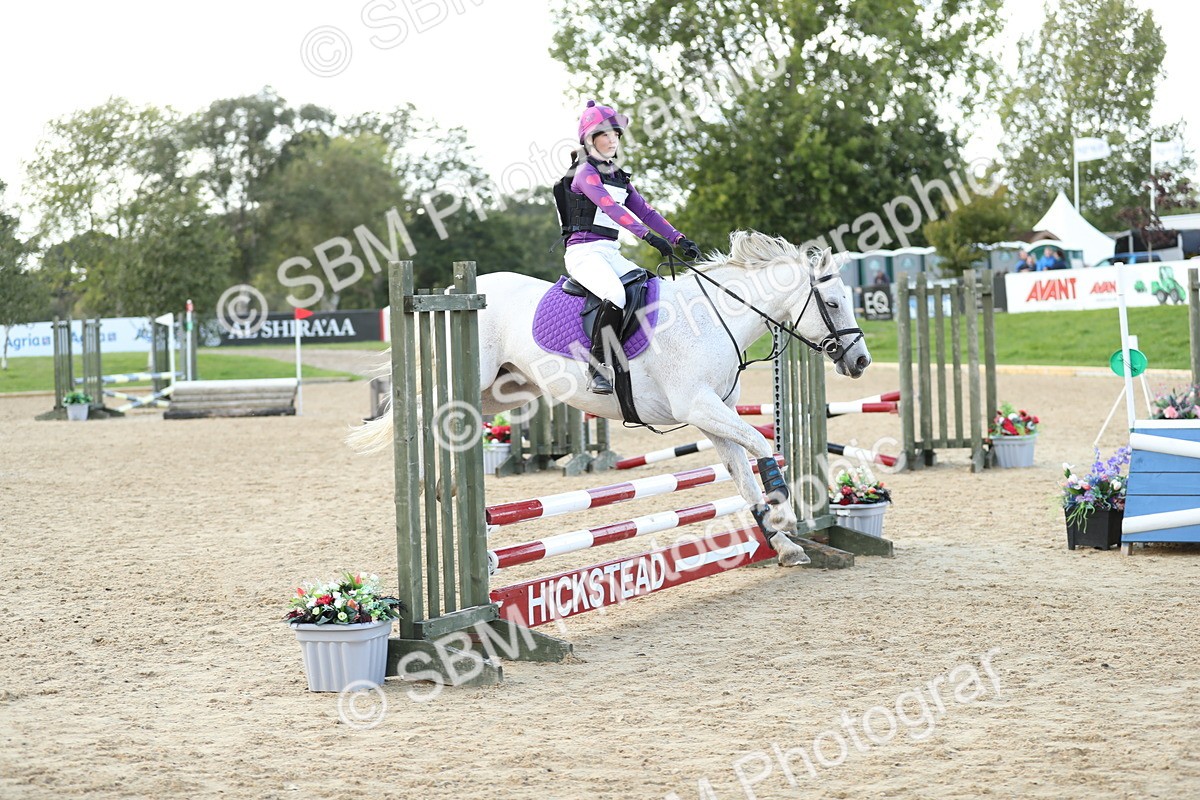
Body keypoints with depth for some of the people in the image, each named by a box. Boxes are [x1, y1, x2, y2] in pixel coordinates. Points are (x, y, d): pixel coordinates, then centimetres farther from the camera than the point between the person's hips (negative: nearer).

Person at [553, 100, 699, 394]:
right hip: (584, 251, -8)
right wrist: (647, 236, -32)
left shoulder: (619, 177, 20)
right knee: (616, 296, -34)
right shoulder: (585, 172, -6)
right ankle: (597, 367, -27)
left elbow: (645, 211, 14)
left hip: (611, 253, 8)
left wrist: (679, 239, 0)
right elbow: (610, 208, -20)